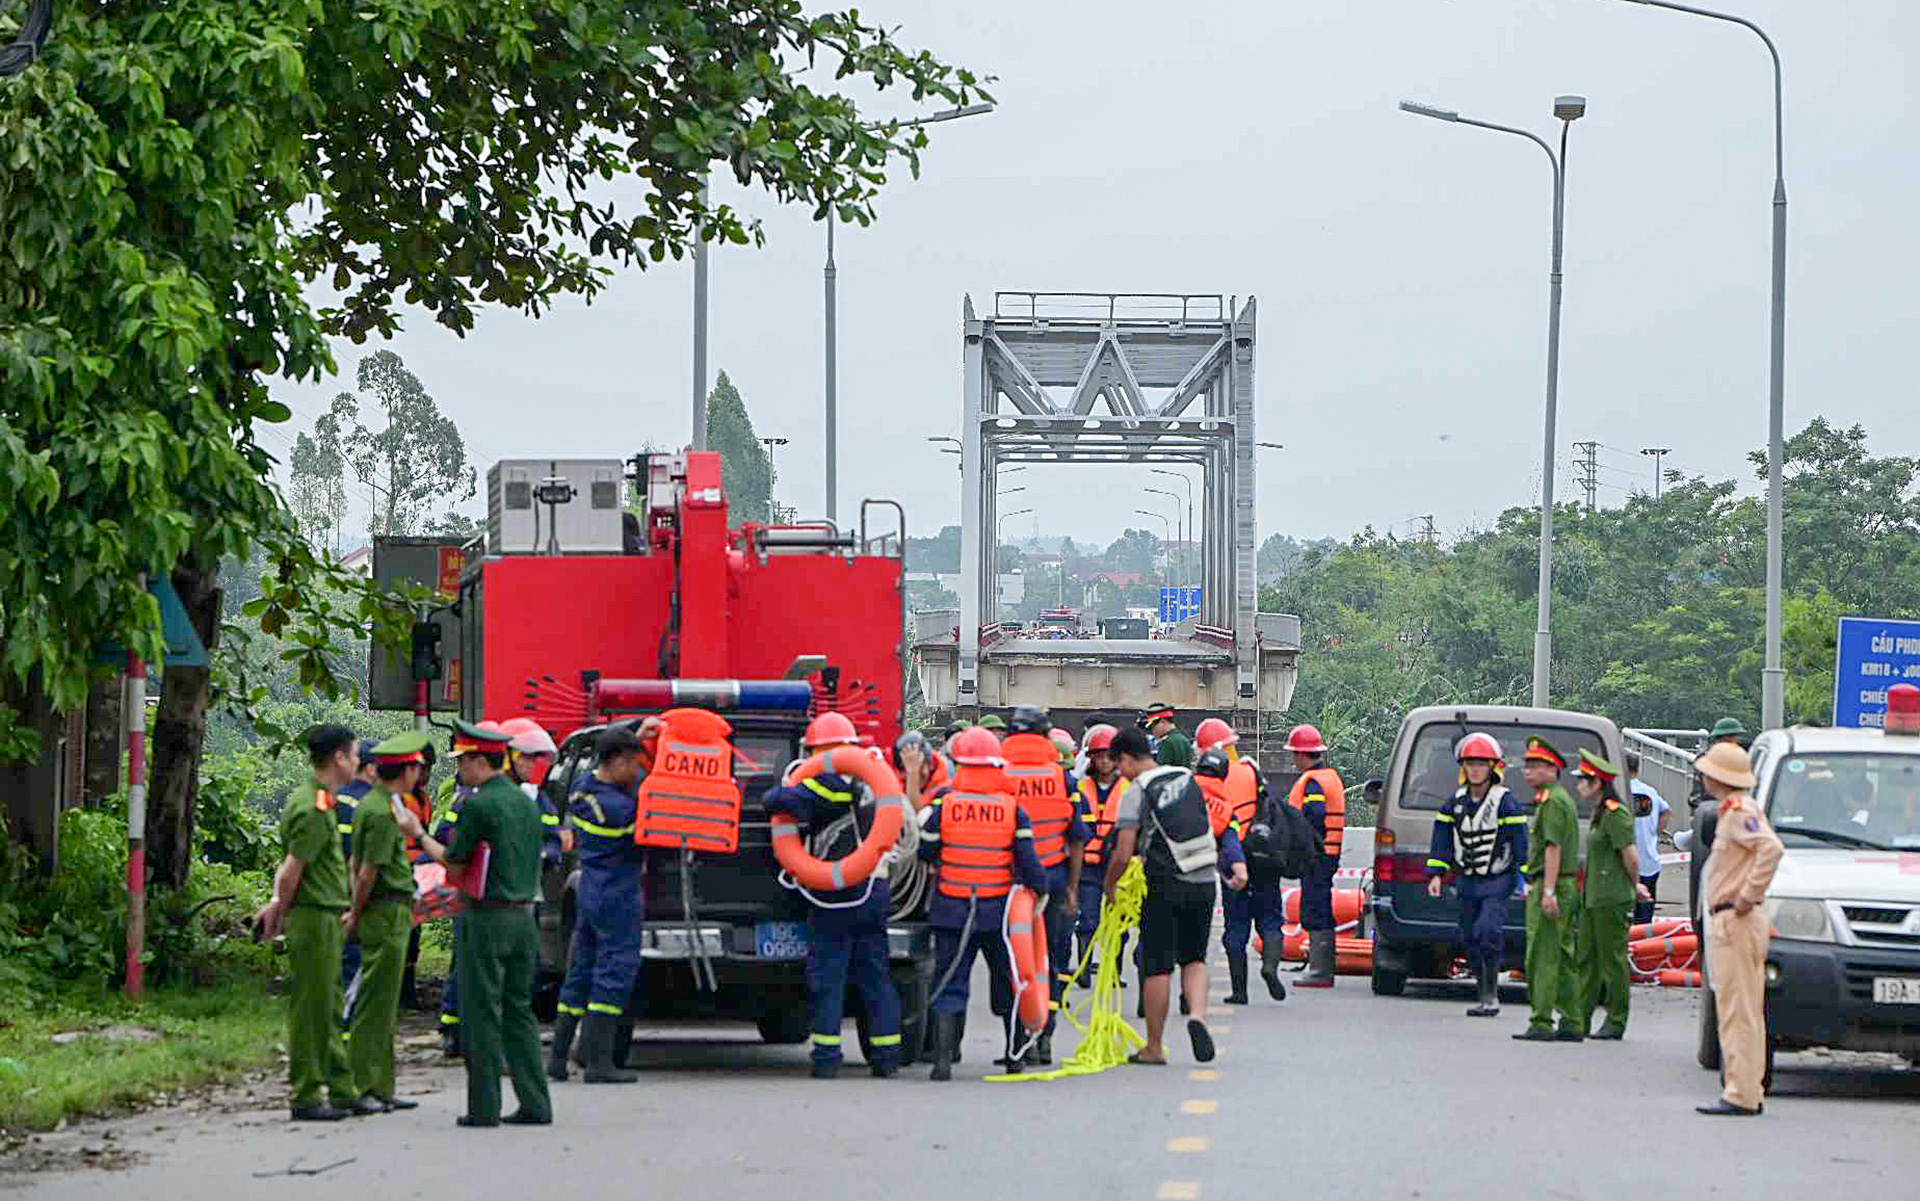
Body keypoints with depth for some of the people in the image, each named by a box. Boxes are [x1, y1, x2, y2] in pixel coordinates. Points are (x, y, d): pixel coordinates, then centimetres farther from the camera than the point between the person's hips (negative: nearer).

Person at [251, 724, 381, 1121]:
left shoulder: (315, 802, 16)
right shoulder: (314, 809, -18)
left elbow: (290, 868, 17)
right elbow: (292, 869, -18)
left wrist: (278, 905, 10)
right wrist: (280, 912, -5)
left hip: (326, 917, 10)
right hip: (314, 916, -10)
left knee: (329, 1009, 14)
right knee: (310, 1009, -5)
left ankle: (343, 1091, 20)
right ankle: (305, 1098, 0)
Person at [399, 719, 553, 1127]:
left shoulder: (479, 805, -13)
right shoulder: (525, 803, 12)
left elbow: (453, 859, -8)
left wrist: (418, 834, 8)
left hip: (487, 918, -7)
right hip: (523, 916, 7)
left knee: (482, 1013, -2)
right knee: (519, 1010, 11)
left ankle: (484, 1106, -1)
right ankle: (535, 1104, 9)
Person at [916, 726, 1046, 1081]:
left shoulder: (942, 805, -7)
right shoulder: (1012, 808, -5)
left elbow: (925, 852, 2)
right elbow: (1027, 861, -5)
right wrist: (1040, 891, 11)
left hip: (951, 909, -1)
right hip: (999, 911, 1)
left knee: (949, 985, 3)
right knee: (1009, 982, 16)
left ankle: (943, 1058, -9)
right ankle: (1015, 1055, 21)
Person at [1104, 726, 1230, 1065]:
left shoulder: (1136, 793, -9)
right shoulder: (1188, 780, 9)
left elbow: (1123, 855, -12)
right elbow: (1212, 829, 19)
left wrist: (1109, 888, 2)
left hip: (1164, 886, -5)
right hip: (1203, 883, 5)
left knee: (1157, 967, 4)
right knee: (1194, 958, 17)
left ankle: (1154, 1047, 11)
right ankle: (1197, 1015, -9)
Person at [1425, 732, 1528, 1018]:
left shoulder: (1505, 802, -9)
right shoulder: (1456, 803, 7)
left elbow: (1521, 841, -11)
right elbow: (1442, 840, 9)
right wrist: (1436, 874, 1)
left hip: (1498, 882, -6)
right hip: (1468, 883, 6)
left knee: (1487, 932, -21)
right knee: (1470, 940, 8)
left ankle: (1491, 996, -16)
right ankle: (1486, 997, 18)